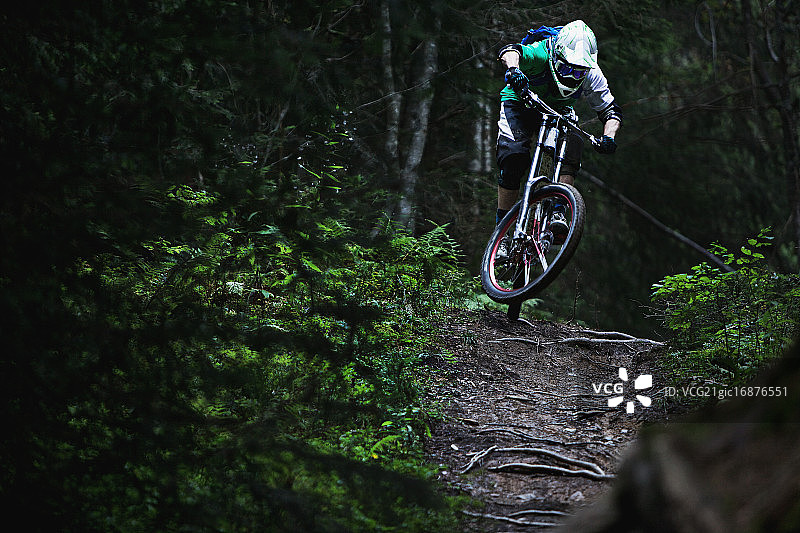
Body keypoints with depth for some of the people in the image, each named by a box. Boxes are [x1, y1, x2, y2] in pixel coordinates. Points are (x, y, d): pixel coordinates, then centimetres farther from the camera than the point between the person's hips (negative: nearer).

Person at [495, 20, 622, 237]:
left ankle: (557, 212, -29)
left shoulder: (591, 76, -22)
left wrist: (608, 137, -34)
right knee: (514, 159, -23)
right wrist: (513, 69, -77)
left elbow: (611, 111, -13)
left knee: (571, 146, -27)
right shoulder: (540, 54, -34)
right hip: (520, 103, -3)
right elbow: (511, 51, -53)